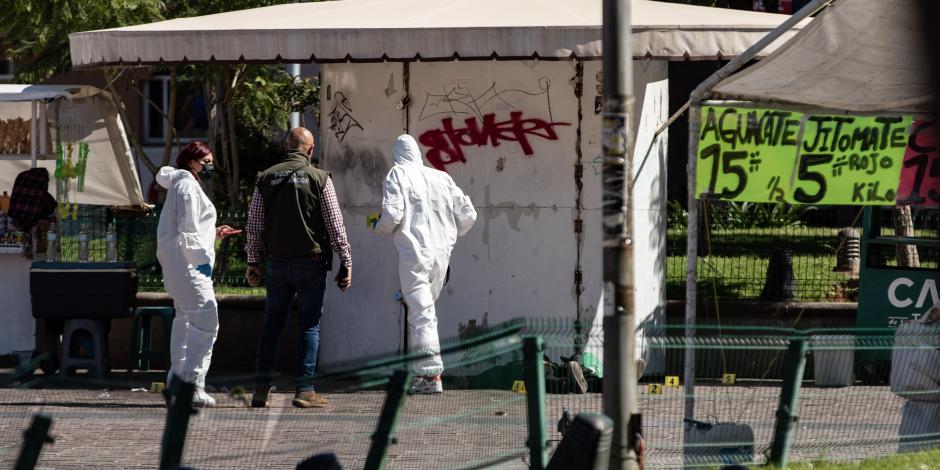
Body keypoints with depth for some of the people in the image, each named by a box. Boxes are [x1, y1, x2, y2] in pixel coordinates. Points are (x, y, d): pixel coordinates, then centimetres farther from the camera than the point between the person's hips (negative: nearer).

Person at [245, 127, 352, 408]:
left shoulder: (266, 178, 6)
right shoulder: (319, 178, -4)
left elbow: (254, 224, 8)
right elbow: (335, 226, -4)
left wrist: (253, 261, 16)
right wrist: (346, 263, 1)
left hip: (277, 261, 3)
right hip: (311, 263, -3)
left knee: (272, 324, 10)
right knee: (310, 325, 0)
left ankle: (261, 389, 6)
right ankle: (305, 390, -6)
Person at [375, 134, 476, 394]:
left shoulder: (398, 174, -1)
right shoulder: (441, 178, 13)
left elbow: (392, 214, -13)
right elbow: (468, 214, 12)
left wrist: (381, 227, 8)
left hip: (414, 253, -5)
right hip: (441, 255, 5)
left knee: (421, 314, -8)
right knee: (422, 312, 16)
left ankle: (431, 375, -15)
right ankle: (420, 372, 17)